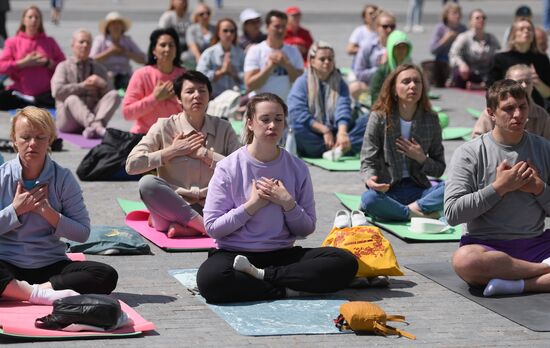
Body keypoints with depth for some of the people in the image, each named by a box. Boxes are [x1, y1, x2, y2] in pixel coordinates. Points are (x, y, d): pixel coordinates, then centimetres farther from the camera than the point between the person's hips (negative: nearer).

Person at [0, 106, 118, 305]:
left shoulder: (63, 179, 2)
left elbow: (82, 233, -1)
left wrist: (47, 212, -11)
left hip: (50, 265, 2)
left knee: (107, 276, -25)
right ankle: (40, 294, -31)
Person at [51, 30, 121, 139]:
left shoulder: (98, 68, 20)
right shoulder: (64, 66, 8)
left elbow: (110, 92, 10)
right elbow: (57, 91, -9)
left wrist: (102, 84, -11)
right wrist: (82, 86, -9)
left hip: (92, 114, 3)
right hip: (68, 119, -3)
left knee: (114, 94, -21)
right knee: (72, 99, -35)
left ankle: (92, 127, -48)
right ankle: (96, 126, -61)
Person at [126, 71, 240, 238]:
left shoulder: (223, 128, 9)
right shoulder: (164, 127, 4)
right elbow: (132, 164, -6)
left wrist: (203, 153, -5)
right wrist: (172, 151, -6)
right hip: (174, 204, -1)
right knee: (147, 183, -31)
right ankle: (207, 226, -29)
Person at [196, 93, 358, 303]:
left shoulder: (297, 169, 4)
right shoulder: (229, 168, -4)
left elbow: (306, 230, 7)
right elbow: (212, 227, -6)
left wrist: (288, 203, -10)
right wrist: (252, 205, -13)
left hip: (283, 254, 3)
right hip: (234, 254, -3)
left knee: (346, 263, -22)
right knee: (209, 278, -38)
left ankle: (262, 276, -20)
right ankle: (285, 290, -20)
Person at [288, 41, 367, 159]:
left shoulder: (340, 83, 10)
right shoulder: (302, 83, 3)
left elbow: (343, 110, -9)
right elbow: (297, 113, -12)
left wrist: (342, 132, -31)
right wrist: (325, 130, -20)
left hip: (335, 132, 2)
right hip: (313, 135, -2)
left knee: (367, 122, -20)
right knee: (297, 129, -35)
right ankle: (337, 150, -35)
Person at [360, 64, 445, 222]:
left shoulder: (430, 120, 6)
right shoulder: (379, 118, -2)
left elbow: (439, 169, 12)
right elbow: (368, 162, -3)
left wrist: (422, 159, -9)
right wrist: (370, 179, -26)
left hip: (418, 189, 2)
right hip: (387, 190, -2)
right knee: (369, 198, -38)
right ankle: (420, 213, -26)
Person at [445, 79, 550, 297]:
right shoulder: (470, 153, 1)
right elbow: (452, 213, -9)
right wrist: (499, 187, -11)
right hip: (487, 244, -2)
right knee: (464, 260, -38)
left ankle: (516, 284, -29)